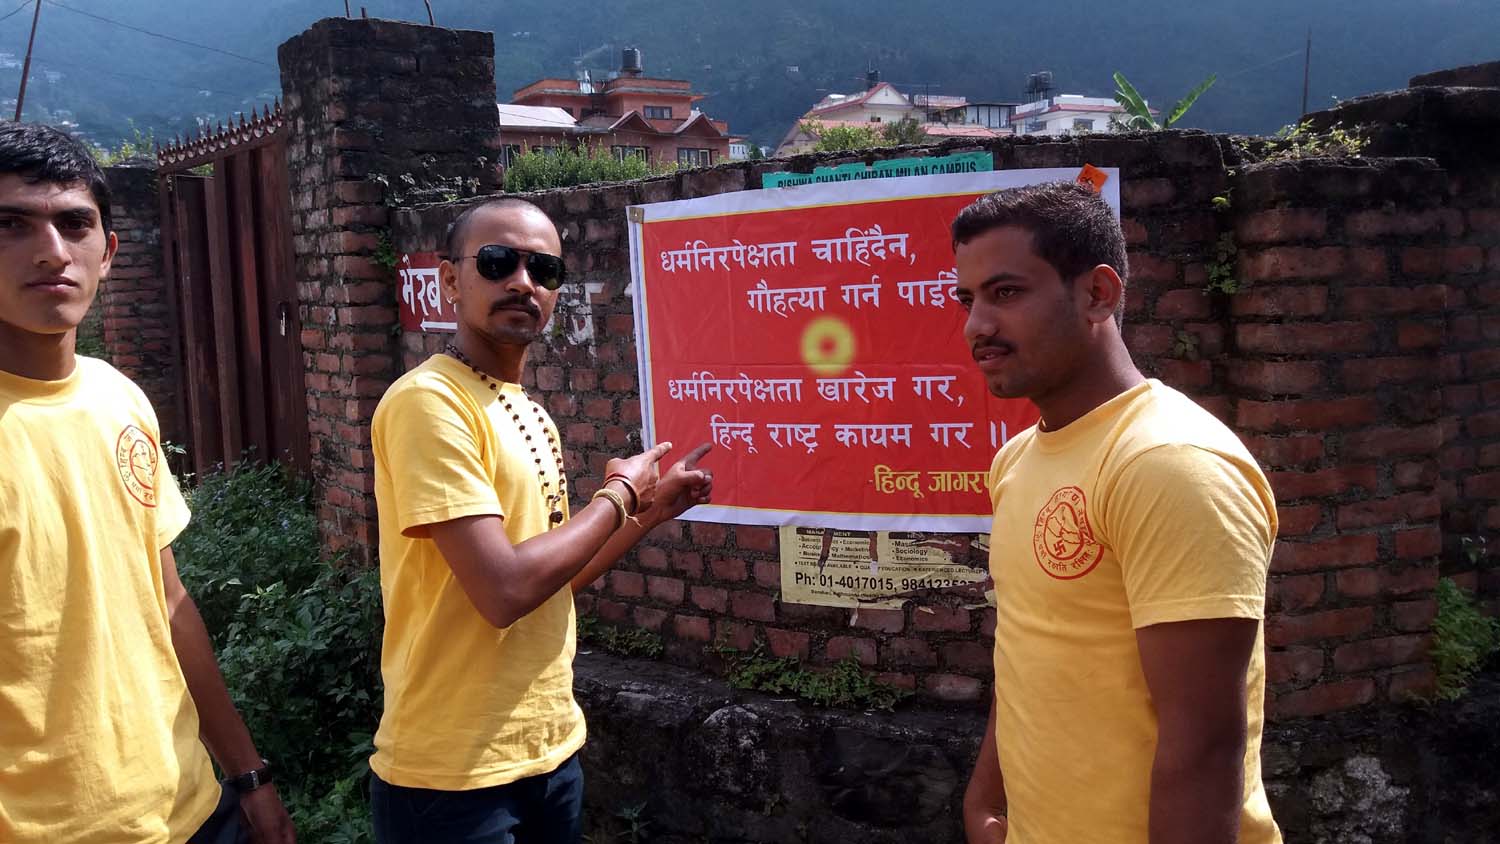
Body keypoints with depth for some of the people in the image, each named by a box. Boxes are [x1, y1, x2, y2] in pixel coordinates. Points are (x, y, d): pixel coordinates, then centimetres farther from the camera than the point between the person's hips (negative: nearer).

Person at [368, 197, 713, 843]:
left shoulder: (528, 412, 9)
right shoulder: (428, 401, -18)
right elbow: (505, 591, -25)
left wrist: (650, 510, 11)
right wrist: (616, 496, -12)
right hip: (454, 775, -8)